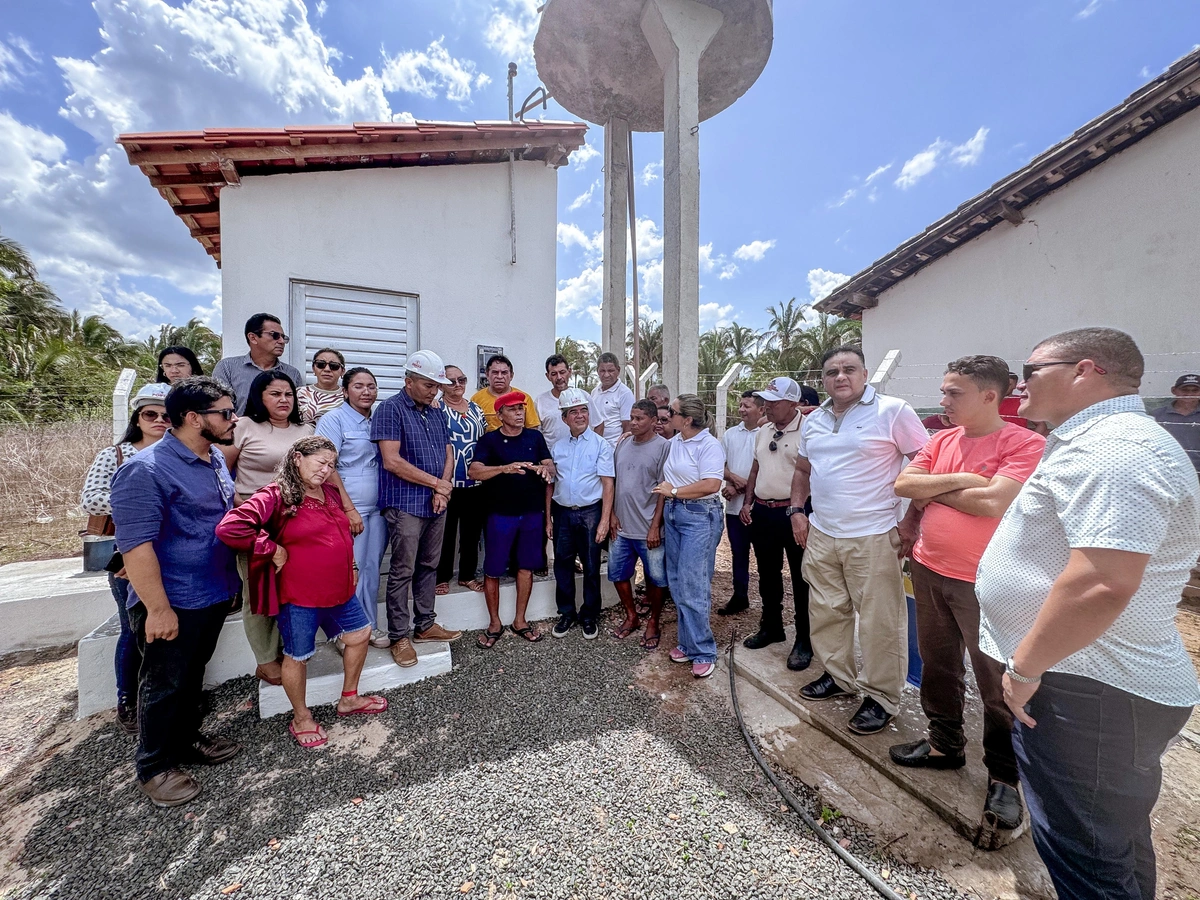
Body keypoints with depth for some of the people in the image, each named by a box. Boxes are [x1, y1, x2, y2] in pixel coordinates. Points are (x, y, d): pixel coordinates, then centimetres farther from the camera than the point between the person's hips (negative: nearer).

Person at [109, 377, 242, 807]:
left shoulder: (215, 461, 4)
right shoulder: (146, 470, -22)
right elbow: (135, 544, -24)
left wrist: (230, 580, 17)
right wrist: (158, 609, -22)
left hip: (213, 595, 8)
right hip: (173, 604, -7)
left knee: (192, 674, 23)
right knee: (164, 684, 11)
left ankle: (187, 738, 42)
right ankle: (154, 767, 32)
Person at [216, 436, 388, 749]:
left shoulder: (330, 493, 6)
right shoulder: (276, 496, -17)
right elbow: (229, 528, -30)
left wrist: (351, 566, 15)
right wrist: (273, 550, -21)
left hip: (339, 590, 8)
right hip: (298, 596, -7)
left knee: (359, 634, 18)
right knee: (297, 656, 12)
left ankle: (348, 699, 39)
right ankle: (301, 718, 37)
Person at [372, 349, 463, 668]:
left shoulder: (436, 413, 14)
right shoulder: (390, 409, -7)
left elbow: (448, 455, 14)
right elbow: (392, 461, -17)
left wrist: (442, 489, -4)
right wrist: (436, 482, -11)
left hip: (436, 504, 7)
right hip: (406, 505, -6)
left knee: (429, 567, 15)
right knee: (403, 572, 2)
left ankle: (425, 625, 28)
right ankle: (400, 636, 16)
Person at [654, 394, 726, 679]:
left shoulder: (709, 445, -12)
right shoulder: (674, 442, 10)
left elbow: (711, 485, -21)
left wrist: (674, 491, -14)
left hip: (700, 517, -8)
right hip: (673, 514, 8)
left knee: (693, 585, -4)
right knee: (677, 583, 12)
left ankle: (703, 651, 13)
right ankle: (688, 642, 27)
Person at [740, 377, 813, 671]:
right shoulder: (763, 431, 11)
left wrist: (800, 512, -20)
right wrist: (748, 503, 13)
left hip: (794, 513, -7)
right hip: (762, 511, 8)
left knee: (801, 578, 7)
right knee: (767, 574, 19)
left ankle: (804, 641, 23)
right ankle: (771, 627, 37)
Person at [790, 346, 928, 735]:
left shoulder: (892, 411, -8)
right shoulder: (813, 421, 10)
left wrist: (910, 522, -12)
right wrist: (797, 510, 9)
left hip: (873, 538, -6)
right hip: (820, 536, 6)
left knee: (879, 621, 5)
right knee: (825, 611, 17)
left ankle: (881, 697, 25)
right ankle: (837, 677, 37)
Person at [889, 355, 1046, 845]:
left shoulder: (1025, 444, -12)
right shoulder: (941, 441, 6)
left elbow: (994, 502, -24)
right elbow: (903, 484, -3)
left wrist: (935, 491, -10)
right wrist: (959, 481, -15)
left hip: (982, 583, -6)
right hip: (929, 571, 6)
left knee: (996, 682, 7)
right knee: (938, 666, 20)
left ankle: (1004, 776, 27)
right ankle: (945, 743, 39)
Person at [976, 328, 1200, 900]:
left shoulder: (1110, 449, -23)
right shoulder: (1102, 443, 12)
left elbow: (1100, 584, -31)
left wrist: (1024, 666, -20)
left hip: (1088, 695, -10)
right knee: (1116, 842, 27)